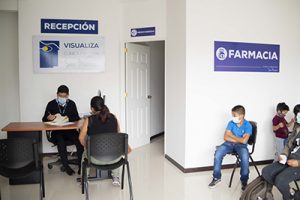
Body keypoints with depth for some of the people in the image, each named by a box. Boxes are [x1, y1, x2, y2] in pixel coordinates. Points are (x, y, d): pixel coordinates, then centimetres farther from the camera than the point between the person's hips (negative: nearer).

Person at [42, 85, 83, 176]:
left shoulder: (72, 104, 10)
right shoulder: (51, 104, 7)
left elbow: (77, 118, 5)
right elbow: (44, 119, 8)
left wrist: (69, 118, -16)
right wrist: (49, 118, -16)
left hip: (70, 130, 1)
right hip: (56, 131, -1)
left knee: (80, 141, -27)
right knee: (61, 142, -33)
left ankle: (80, 164, -15)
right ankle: (66, 166, -19)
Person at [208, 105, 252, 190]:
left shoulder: (248, 125, -11)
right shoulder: (231, 123, -2)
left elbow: (244, 141, -20)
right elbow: (226, 137, -6)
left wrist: (232, 135, -8)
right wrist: (238, 139, -13)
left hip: (241, 145, -3)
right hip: (230, 143, 3)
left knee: (245, 157, -36)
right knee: (218, 153, -23)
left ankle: (244, 181, -15)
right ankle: (216, 177, -7)